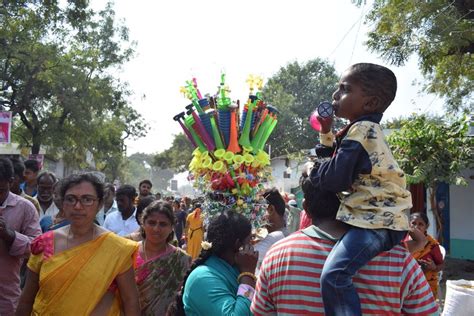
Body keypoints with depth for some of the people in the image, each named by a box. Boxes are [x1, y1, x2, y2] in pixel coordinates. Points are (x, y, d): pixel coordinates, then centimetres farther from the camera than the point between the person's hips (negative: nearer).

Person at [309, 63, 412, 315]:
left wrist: (312, 173, 0)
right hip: (374, 214, 12)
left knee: (333, 275, -29)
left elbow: (335, 180, -20)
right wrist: (325, 131, 17)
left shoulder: (361, 130, -16)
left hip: (376, 220, -12)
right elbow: (336, 159, 31)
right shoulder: (365, 129, 17)